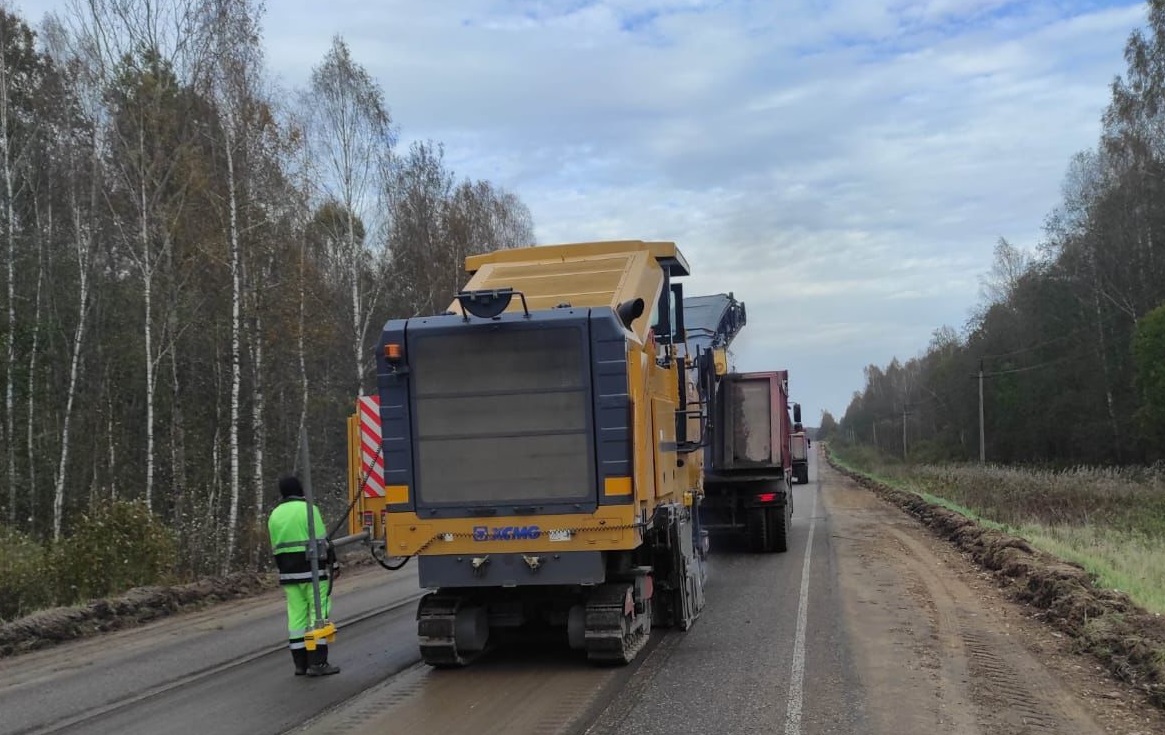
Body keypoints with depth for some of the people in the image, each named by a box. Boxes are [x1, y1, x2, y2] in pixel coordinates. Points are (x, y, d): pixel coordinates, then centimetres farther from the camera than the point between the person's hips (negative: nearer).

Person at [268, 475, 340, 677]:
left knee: (296, 616, 8)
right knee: (318, 613, -3)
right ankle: (317, 662, -7)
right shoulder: (308, 509, -8)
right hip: (312, 570, -6)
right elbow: (321, 541, -11)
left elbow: (275, 548, 13)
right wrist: (331, 561, -2)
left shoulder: (275, 515, 11)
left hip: (288, 572, 6)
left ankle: (300, 663, 10)